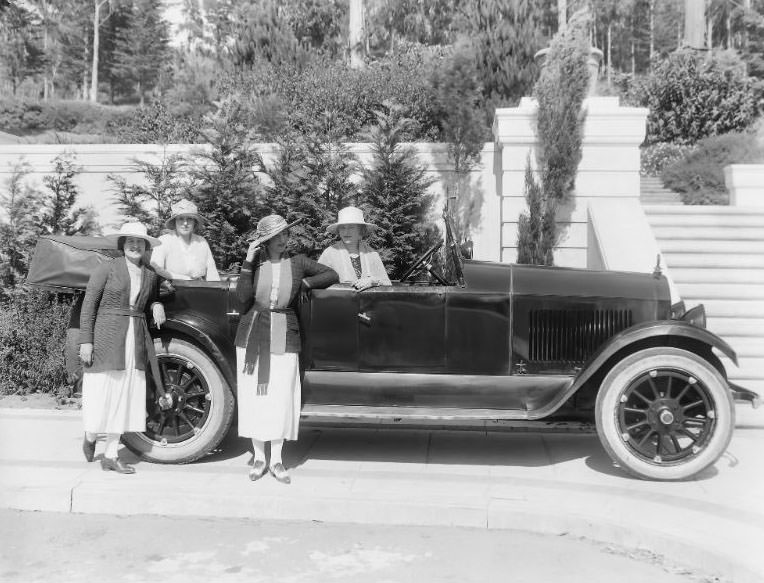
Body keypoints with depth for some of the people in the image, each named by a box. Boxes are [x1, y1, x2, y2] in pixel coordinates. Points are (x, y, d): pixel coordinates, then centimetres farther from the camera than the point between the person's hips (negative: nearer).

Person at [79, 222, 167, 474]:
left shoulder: (151, 275, 10)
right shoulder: (107, 268, -3)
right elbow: (88, 305, -4)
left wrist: (157, 307, 2)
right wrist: (86, 341, -10)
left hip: (136, 341, 4)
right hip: (107, 338, -4)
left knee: (125, 397, 5)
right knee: (101, 395, -2)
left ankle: (110, 456, 14)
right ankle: (90, 437, 29)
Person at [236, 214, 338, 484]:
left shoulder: (297, 263, 4)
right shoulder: (254, 262, 2)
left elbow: (331, 274, 7)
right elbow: (243, 297, -11)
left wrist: (304, 283, -2)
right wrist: (248, 261, -14)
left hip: (284, 340, 0)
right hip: (252, 337, 0)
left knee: (280, 399, 2)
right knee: (253, 397, 5)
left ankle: (276, 461, 16)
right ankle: (258, 458, 20)